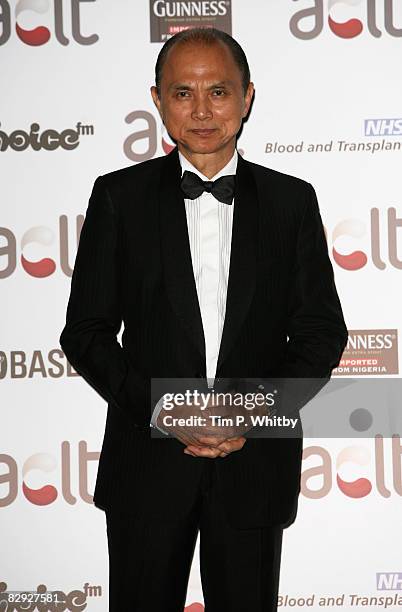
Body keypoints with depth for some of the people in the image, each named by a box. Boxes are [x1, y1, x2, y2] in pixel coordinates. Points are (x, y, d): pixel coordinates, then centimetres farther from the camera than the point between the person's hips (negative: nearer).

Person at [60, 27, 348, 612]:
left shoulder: (292, 200, 3)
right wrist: (161, 412, -14)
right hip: (147, 460, -1)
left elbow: (322, 332, 3)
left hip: (256, 462, 1)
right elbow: (86, 332, -1)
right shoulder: (119, 196, 0)